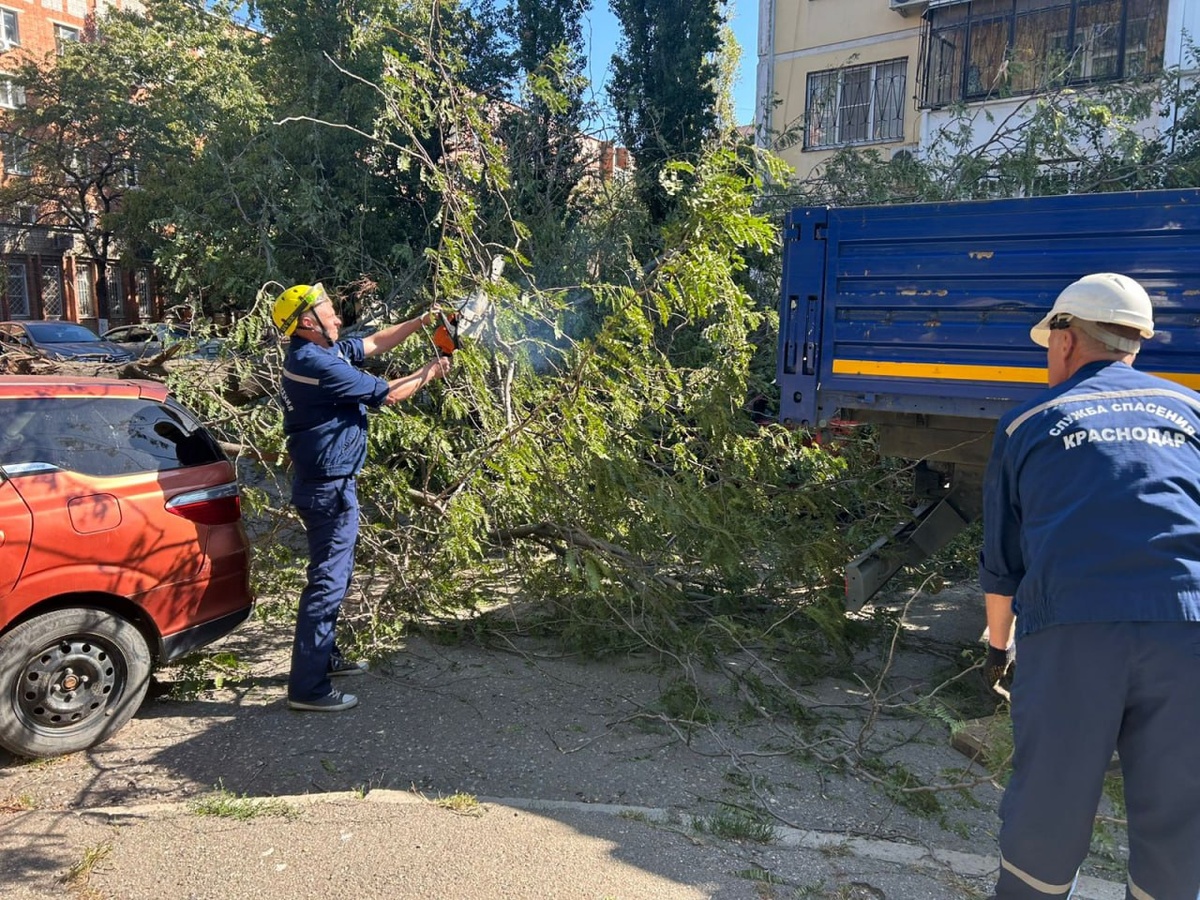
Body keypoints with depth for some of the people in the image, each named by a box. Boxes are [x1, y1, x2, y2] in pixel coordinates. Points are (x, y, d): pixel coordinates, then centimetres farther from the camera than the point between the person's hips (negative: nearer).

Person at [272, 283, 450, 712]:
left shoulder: (321, 351, 8)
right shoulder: (317, 364, -22)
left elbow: (374, 343, 18)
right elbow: (387, 394, -15)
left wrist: (421, 321, 12)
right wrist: (429, 372, 0)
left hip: (328, 482, 11)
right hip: (329, 487, -11)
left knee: (334, 572, 21)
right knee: (328, 580, -7)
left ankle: (324, 655, 35)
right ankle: (307, 686, -2)